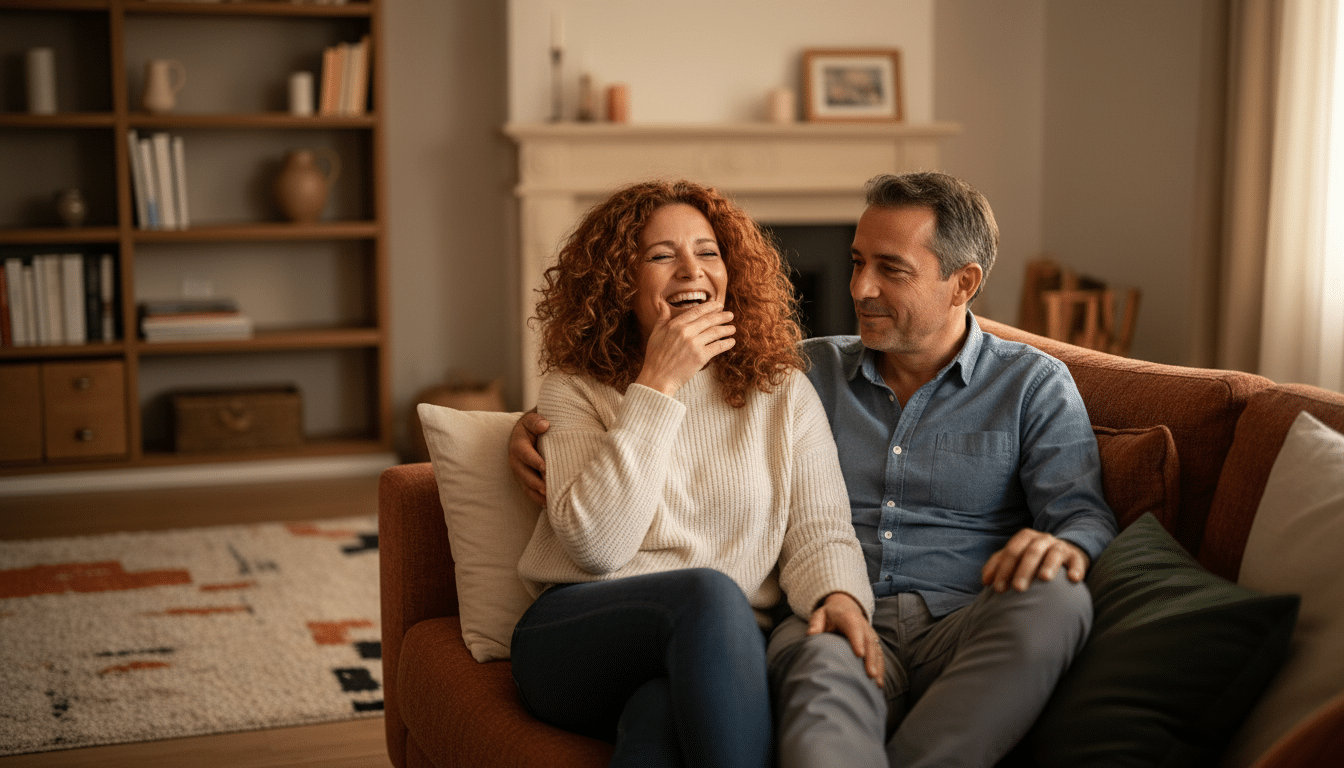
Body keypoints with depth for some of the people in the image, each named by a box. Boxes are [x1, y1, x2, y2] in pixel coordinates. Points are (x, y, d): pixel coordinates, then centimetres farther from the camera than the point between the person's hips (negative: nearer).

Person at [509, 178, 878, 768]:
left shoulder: (783, 393, 15)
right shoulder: (574, 391, 7)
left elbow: (819, 528, 5)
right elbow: (597, 547, -9)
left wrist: (838, 595, -20)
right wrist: (656, 386, -9)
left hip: (726, 644, 1)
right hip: (577, 643, 0)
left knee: (660, 717, -37)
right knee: (709, 592, -35)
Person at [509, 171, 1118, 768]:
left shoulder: (1034, 385, 15)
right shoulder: (811, 371, 21)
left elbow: (1085, 515, 6)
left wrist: (1064, 545, -21)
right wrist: (540, 421, 13)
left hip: (966, 629, 1)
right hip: (835, 625, 0)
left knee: (1053, 596, -37)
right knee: (823, 671, -40)